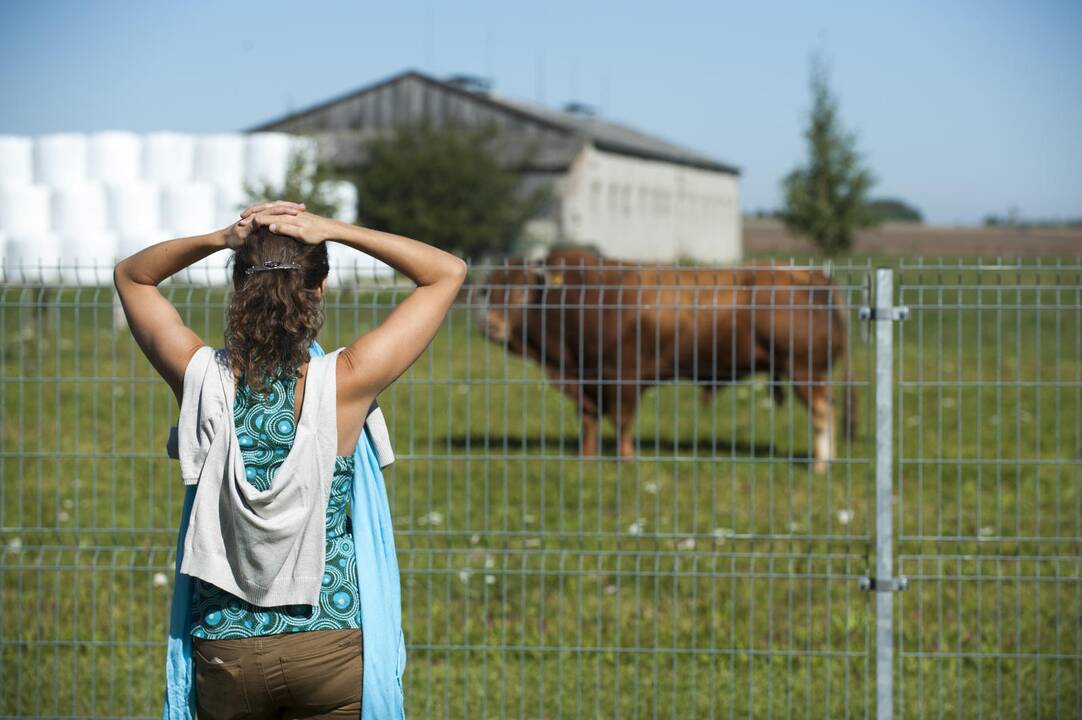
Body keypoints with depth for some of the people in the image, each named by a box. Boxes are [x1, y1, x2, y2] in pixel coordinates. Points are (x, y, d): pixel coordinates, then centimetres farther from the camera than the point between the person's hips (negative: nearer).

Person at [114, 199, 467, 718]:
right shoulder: (343, 383, -13)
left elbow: (130, 275, 12)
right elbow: (449, 272, -2)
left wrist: (221, 240, -4)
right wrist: (334, 231, -8)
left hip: (224, 650, 2)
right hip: (329, 643, -2)